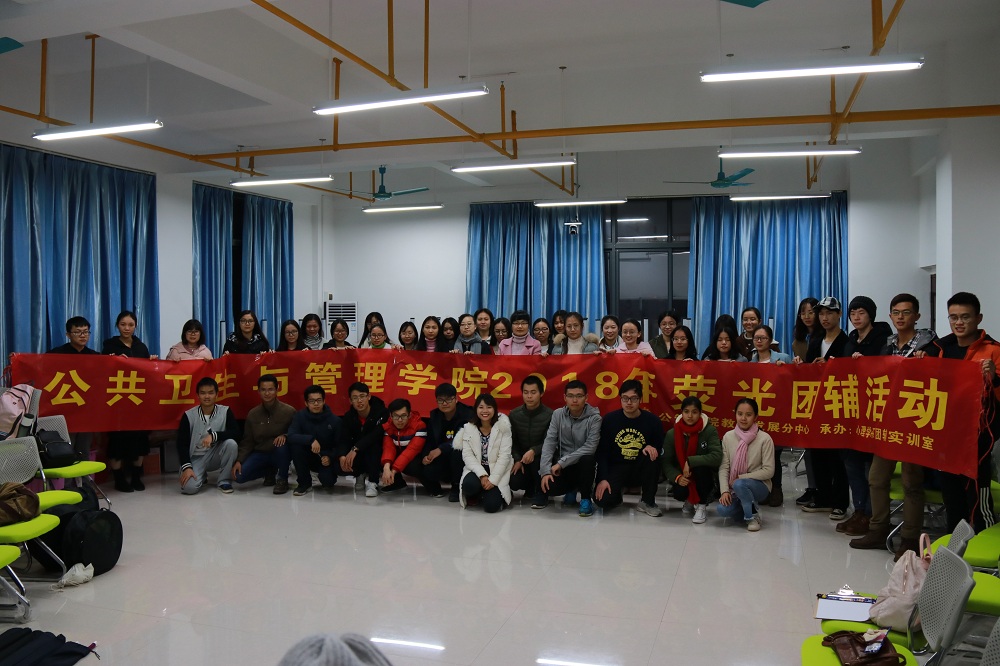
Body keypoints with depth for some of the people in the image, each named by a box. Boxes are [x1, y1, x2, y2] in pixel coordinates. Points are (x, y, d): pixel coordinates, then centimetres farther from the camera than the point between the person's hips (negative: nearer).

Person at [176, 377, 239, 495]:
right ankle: (202, 476, 14)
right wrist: (186, 467, -20)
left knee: (231, 443, -30)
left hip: (215, 457, 1)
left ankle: (225, 480, -8)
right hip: (196, 458, -1)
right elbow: (182, 443, -10)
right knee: (189, 487, -26)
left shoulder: (225, 411, -8)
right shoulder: (189, 415, -10)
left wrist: (213, 435, -32)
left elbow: (236, 431, -19)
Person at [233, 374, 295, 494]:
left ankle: (282, 479, -11)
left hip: (280, 454, -3)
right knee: (239, 476, -20)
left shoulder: (289, 411, -10)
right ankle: (270, 472, 10)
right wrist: (239, 460, -9)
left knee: (282, 445, -38)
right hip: (260, 453, 3)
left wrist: (285, 436, -29)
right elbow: (247, 442, 5)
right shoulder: (253, 414, 2)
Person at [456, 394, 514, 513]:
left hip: (498, 471, -2)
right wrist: (482, 475, -21)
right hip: (477, 469, 2)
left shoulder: (503, 426, -8)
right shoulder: (469, 427, -1)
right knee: (469, 484, -32)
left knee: (491, 506, -22)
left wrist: (493, 479, -18)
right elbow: (467, 455, -7)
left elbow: (504, 455, -11)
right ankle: (479, 496, 4)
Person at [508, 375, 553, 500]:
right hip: (521, 458, 3)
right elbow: (512, 441, 3)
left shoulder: (550, 415, -13)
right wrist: (517, 460, -13)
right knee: (513, 482, -23)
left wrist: (534, 451, -30)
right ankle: (531, 485, 15)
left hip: (542, 458, -3)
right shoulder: (514, 414, -1)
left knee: (537, 461, -38)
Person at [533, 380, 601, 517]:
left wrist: (561, 462, -23)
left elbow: (590, 447, -21)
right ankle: (572, 489, 10)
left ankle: (585, 498, -11)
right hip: (561, 466, 3)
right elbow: (549, 443, -5)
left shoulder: (594, 418, -11)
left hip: (583, 465, -2)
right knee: (547, 486, -27)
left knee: (587, 459, -37)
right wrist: (545, 471, -18)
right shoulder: (558, 414, -1)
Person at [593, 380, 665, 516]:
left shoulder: (653, 420, -6)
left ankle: (647, 502, -11)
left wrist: (651, 448, -22)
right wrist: (602, 478, -14)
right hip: (615, 468, 0)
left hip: (641, 470, 1)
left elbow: (659, 449, 3)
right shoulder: (609, 419, -5)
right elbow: (601, 452, -4)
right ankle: (618, 491, 13)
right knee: (602, 500, -26)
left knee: (651, 456, -32)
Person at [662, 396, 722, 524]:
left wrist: (690, 462, -31)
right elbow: (666, 462, -7)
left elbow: (717, 457, -26)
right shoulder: (672, 434, -7)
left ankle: (702, 506, -10)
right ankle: (690, 501, 13)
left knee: (700, 467, -34)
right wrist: (677, 477, -25)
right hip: (683, 478, 2)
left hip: (704, 478, -2)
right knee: (679, 493, -31)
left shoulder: (710, 431, -14)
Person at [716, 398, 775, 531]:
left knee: (739, 485, -36)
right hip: (735, 487, 4)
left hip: (759, 486, -4)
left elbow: (768, 471, -13)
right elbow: (723, 467, -4)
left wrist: (740, 478, -17)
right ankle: (748, 507, 10)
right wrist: (725, 490, -17)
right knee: (722, 509, -23)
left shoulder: (765, 439, -13)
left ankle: (753, 516, -9)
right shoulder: (728, 437, -3)